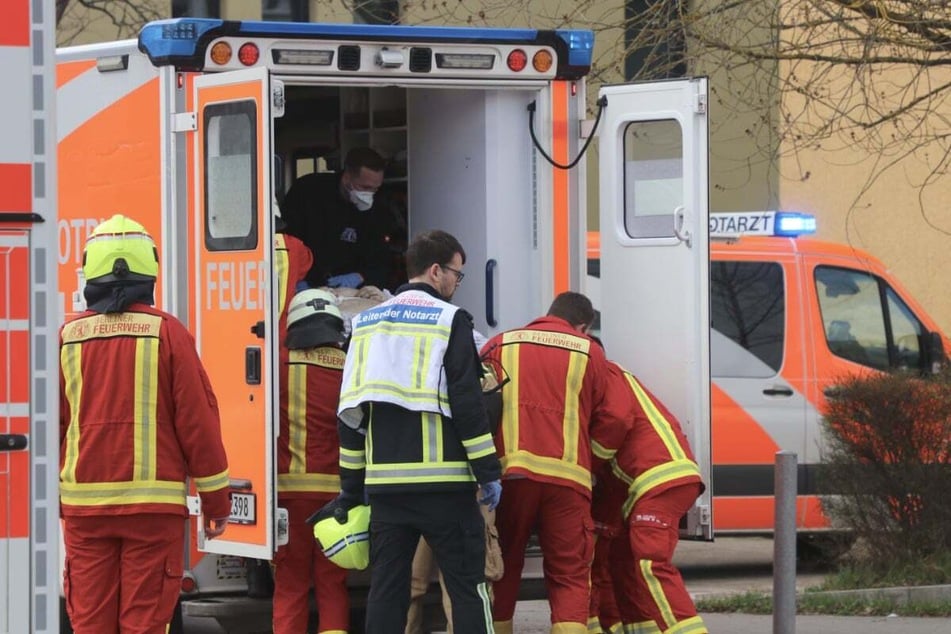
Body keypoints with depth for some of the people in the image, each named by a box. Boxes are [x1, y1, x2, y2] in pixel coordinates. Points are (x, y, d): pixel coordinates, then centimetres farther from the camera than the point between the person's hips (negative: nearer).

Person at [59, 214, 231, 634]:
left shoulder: (68, 336, 3)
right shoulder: (166, 332, -4)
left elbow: (50, 424, 9)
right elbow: (197, 420, -4)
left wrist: (54, 499, 21)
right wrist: (216, 500, 5)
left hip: (84, 504, 2)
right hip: (153, 504, -2)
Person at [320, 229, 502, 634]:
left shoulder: (368, 324, 14)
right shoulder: (449, 321, -4)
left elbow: (350, 412, 15)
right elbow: (468, 404, -10)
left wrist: (351, 487, 19)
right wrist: (488, 472, -5)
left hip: (385, 482, 5)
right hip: (443, 483, -5)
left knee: (386, 588, 7)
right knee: (466, 586, 0)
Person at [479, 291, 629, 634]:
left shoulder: (499, 346, 14)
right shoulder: (589, 352, 11)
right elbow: (614, 421, 8)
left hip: (507, 473, 1)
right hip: (566, 476, -1)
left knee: (501, 571, 13)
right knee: (569, 577, 1)